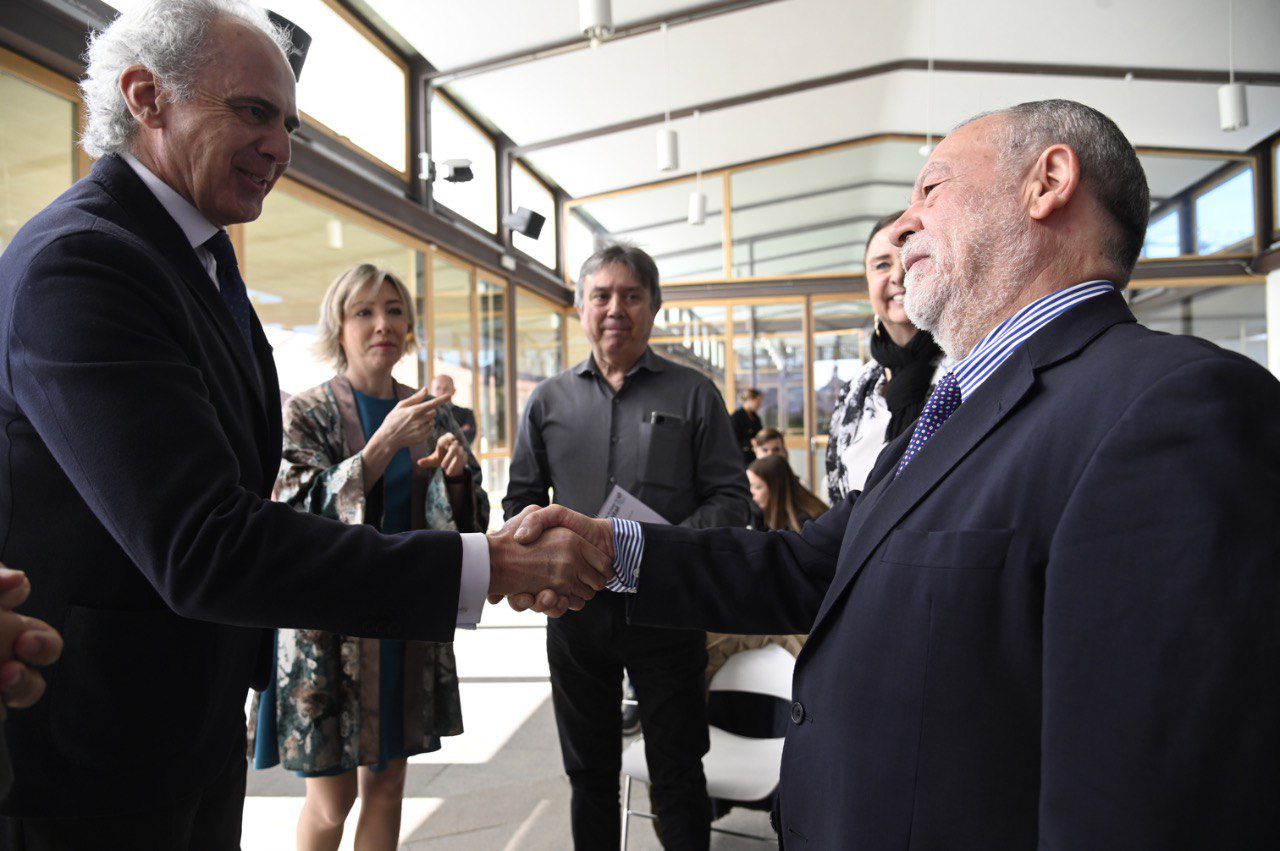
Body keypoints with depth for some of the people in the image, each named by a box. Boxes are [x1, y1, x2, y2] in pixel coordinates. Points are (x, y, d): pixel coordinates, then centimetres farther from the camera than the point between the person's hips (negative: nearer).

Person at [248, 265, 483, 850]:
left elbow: (468, 525, 8)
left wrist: (455, 472, -13)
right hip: (331, 627, -4)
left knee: (387, 781, 13)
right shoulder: (306, 414, -5)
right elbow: (303, 516, -19)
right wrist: (385, 444, -27)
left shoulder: (430, 415, 7)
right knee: (331, 801, 5)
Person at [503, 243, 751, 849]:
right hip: (575, 608, 3)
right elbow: (521, 501, 10)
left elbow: (730, 499, -2)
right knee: (589, 772, 17)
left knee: (678, 776, 9)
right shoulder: (549, 400, 8)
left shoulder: (693, 395, 1)